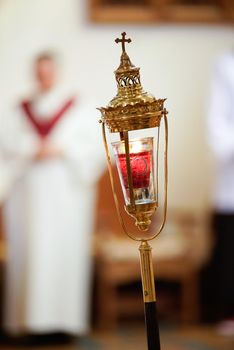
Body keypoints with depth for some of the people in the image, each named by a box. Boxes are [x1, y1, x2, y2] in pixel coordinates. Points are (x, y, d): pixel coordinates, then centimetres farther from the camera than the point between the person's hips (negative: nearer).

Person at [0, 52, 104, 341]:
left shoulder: (75, 109, 9)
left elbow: (93, 145, 2)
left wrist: (60, 150, -10)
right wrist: (33, 152, -11)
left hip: (66, 190, -1)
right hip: (29, 190, 1)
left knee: (65, 250, -7)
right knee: (29, 250, -5)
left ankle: (64, 315, -5)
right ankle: (30, 315, -3)